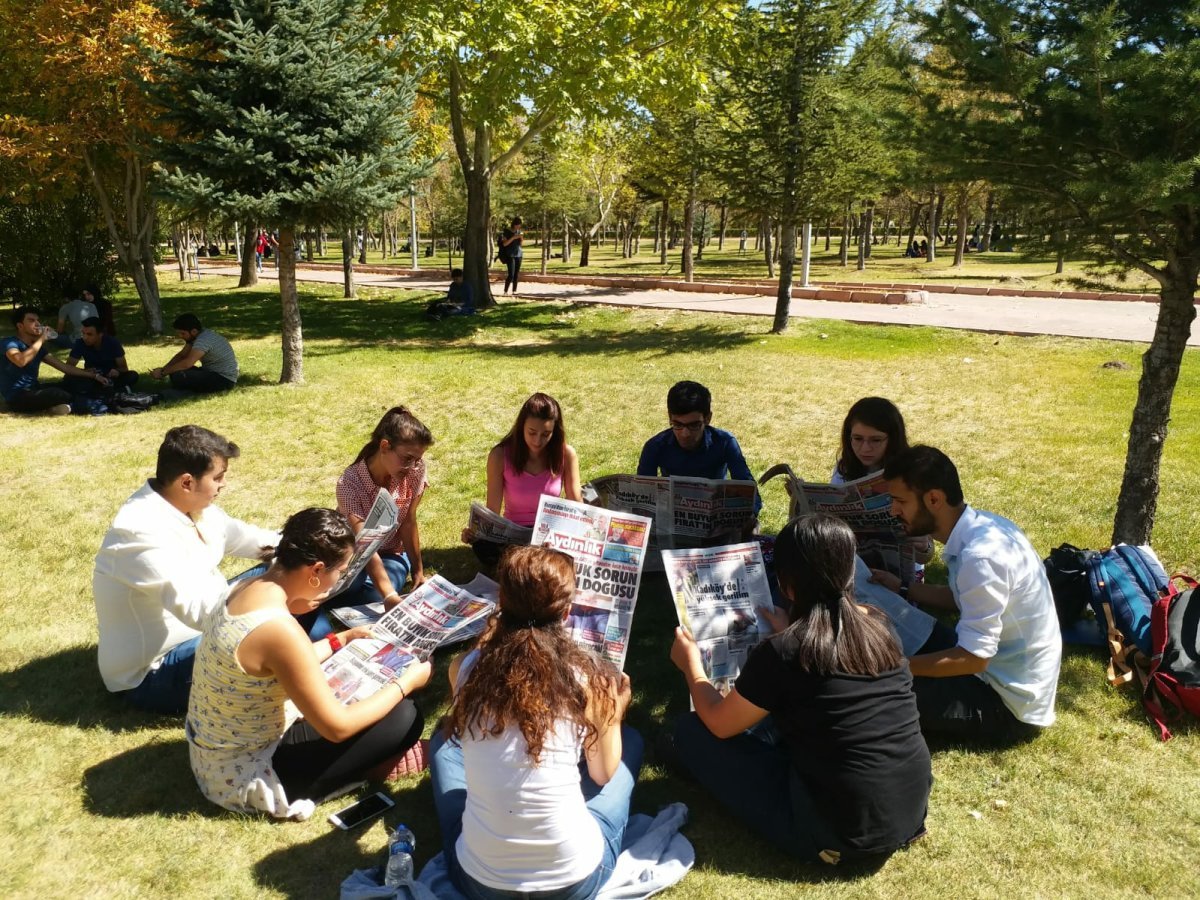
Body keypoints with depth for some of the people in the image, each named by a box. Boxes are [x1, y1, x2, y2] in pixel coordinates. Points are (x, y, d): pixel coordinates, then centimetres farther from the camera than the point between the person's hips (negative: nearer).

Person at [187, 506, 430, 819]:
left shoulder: (249, 587, -6)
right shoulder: (280, 629, -33)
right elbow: (337, 727, -24)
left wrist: (341, 639, 18)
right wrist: (405, 682, -13)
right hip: (244, 771, -9)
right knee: (404, 718, -12)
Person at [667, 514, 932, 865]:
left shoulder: (779, 653, -19)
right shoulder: (878, 625, -2)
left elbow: (719, 724, -2)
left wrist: (691, 664, 14)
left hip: (843, 835, -6)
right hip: (912, 810, 7)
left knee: (690, 729, 3)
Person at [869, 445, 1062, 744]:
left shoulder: (981, 555, -30)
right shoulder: (979, 525, -2)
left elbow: (973, 659, -27)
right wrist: (903, 590, 9)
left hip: (1010, 702, -9)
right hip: (1002, 668, 9)